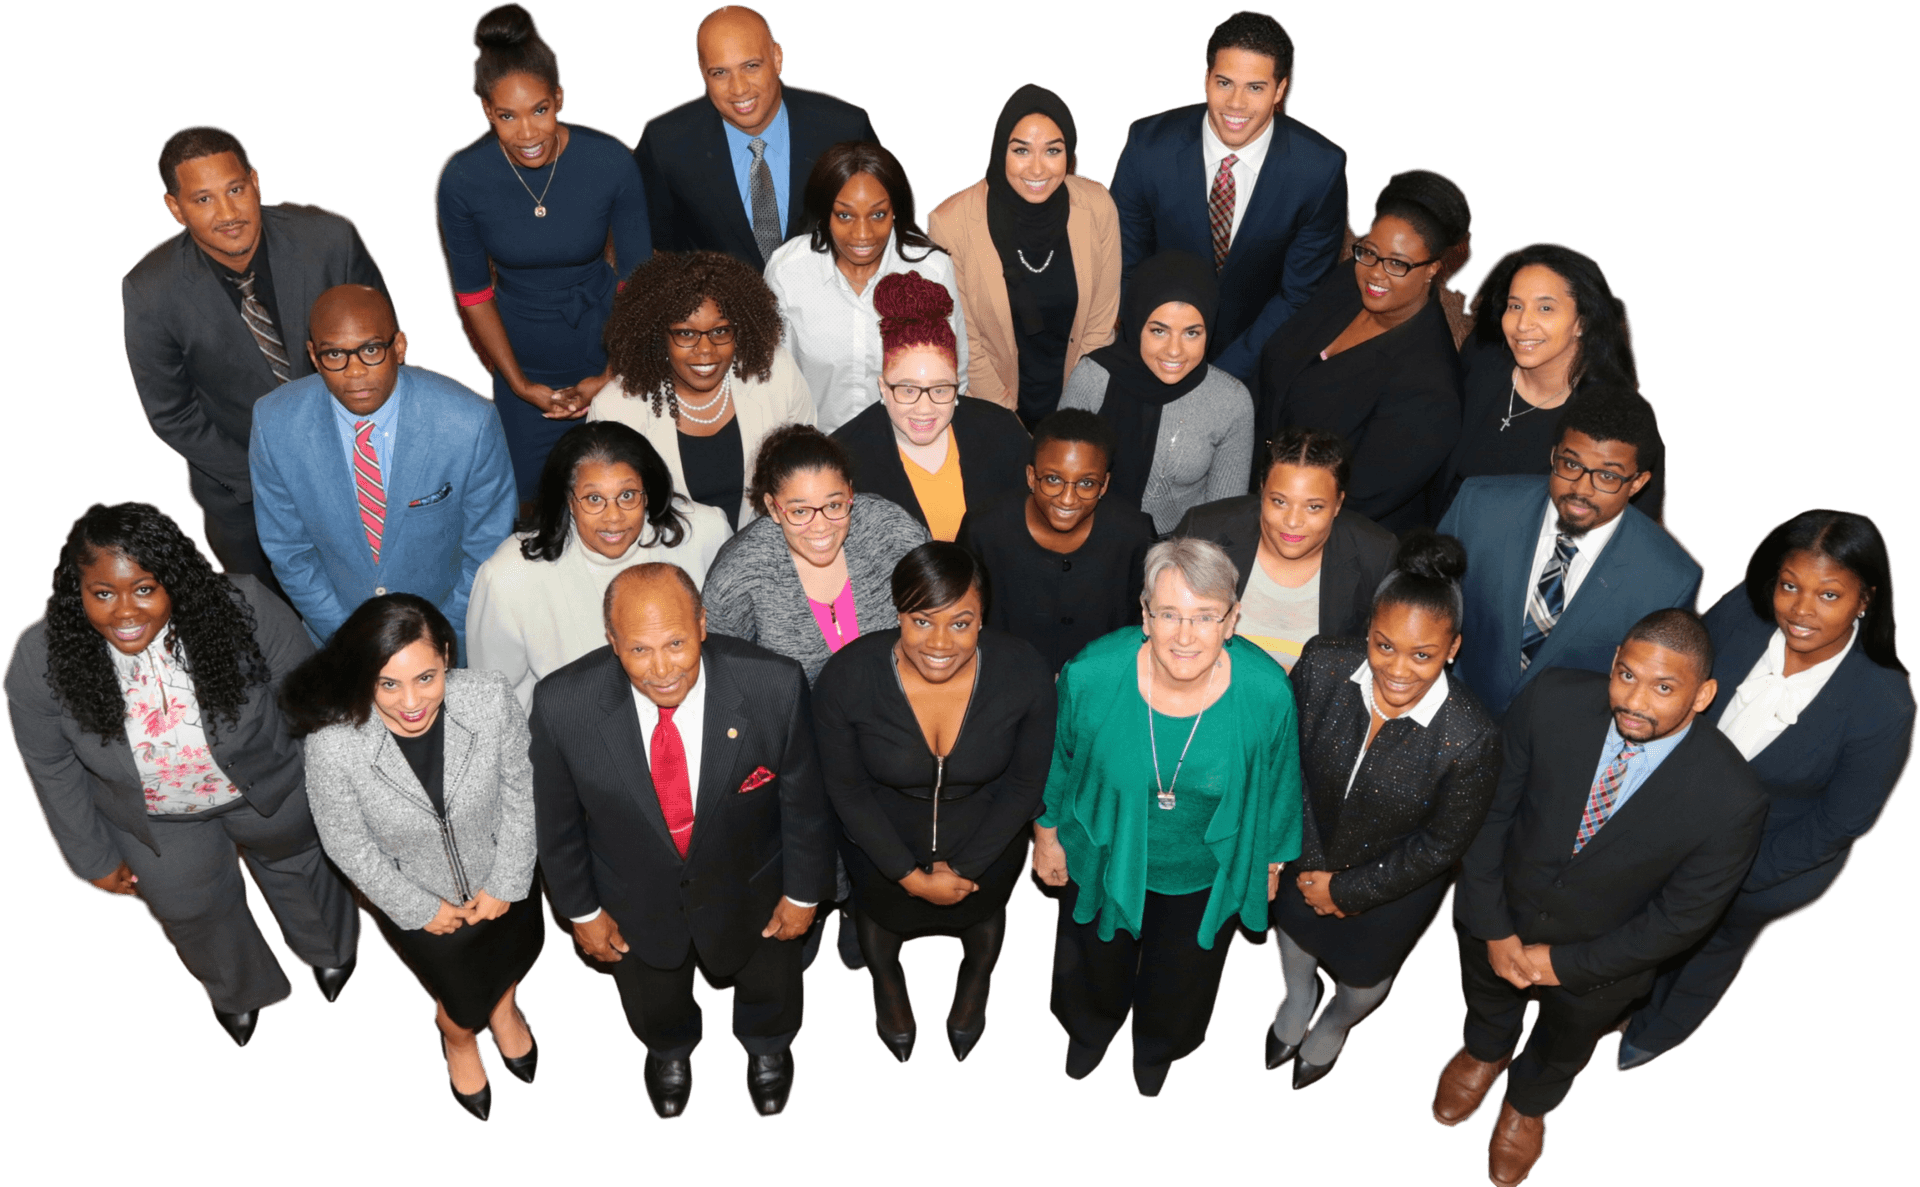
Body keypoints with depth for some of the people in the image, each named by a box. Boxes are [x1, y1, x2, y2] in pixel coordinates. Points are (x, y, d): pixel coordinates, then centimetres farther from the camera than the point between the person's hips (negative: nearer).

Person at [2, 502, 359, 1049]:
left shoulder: (245, 612, -36)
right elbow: (52, 769, -11)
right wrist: (95, 860, 0)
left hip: (269, 787, -1)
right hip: (156, 824, 1)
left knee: (294, 862, 29)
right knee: (189, 908, 27)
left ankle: (329, 947, 65)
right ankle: (236, 989, 63)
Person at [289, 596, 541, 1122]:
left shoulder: (491, 697, -32)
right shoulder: (333, 745, -34)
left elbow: (521, 790, -15)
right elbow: (348, 846, -17)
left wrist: (507, 883, -10)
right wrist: (420, 909, -10)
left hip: (501, 880, 2)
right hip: (414, 900, -2)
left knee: (521, 951, 32)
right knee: (465, 1004, 22)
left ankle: (503, 1006, 71)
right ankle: (458, 1037, 62)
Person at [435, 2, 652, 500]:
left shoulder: (610, 161, -20)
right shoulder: (461, 178, -18)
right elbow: (472, 292, -5)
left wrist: (613, 377, -11)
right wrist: (517, 382, -6)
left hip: (605, 343, -1)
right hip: (524, 361, 1)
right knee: (533, 494, 15)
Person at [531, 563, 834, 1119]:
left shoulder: (774, 686, -35)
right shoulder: (563, 703, -32)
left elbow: (803, 798, -16)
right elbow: (557, 819, -12)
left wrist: (803, 892, -4)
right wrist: (581, 909, -1)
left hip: (749, 889, 0)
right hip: (637, 901, 1)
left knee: (770, 990, 32)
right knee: (653, 1006, 33)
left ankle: (767, 1046, 70)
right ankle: (669, 1051, 71)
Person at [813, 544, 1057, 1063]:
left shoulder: (1025, 674, -32)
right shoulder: (845, 679, -33)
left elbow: (1025, 783, -15)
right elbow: (847, 789, -17)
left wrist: (963, 867, -13)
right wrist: (911, 876, -15)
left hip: (986, 840, 1)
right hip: (883, 841, 0)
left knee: (983, 909, 32)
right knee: (881, 908, 32)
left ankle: (976, 982, 71)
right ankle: (887, 983, 70)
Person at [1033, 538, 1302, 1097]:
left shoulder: (1266, 691, -30)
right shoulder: (1091, 675, -32)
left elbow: (1279, 783, -9)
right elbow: (1055, 759, -10)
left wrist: (1271, 857, 5)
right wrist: (1046, 833, 3)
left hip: (1206, 872, 1)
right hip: (1105, 856, 0)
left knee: (1181, 976, 31)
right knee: (1094, 962, 31)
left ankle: (1158, 1046, 69)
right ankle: (1090, 1029, 70)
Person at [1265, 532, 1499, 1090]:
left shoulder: (1471, 739, -38)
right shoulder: (1323, 664, -32)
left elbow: (1440, 845, -22)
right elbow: (1289, 759, -15)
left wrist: (1349, 889, -14)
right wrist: (1310, 862, -11)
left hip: (1395, 881, -2)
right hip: (1309, 853, 2)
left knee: (1366, 971, 29)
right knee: (1293, 921, 33)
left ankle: (1336, 1023, 67)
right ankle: (1299, 995, 71)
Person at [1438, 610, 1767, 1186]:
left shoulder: (1730, 798, -34)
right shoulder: (1553, 700, -30)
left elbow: (1682, 917, -20)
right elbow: (1490, 808, -17)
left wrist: (1565, 963, -16)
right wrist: (1494, 927, -15)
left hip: (1597, 960, -1)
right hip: (1496, 917, 1)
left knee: (1562, 1048, 32)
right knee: (1486, 997, 35)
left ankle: (1528, 1103, 67)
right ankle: (1485, 1052, 71)